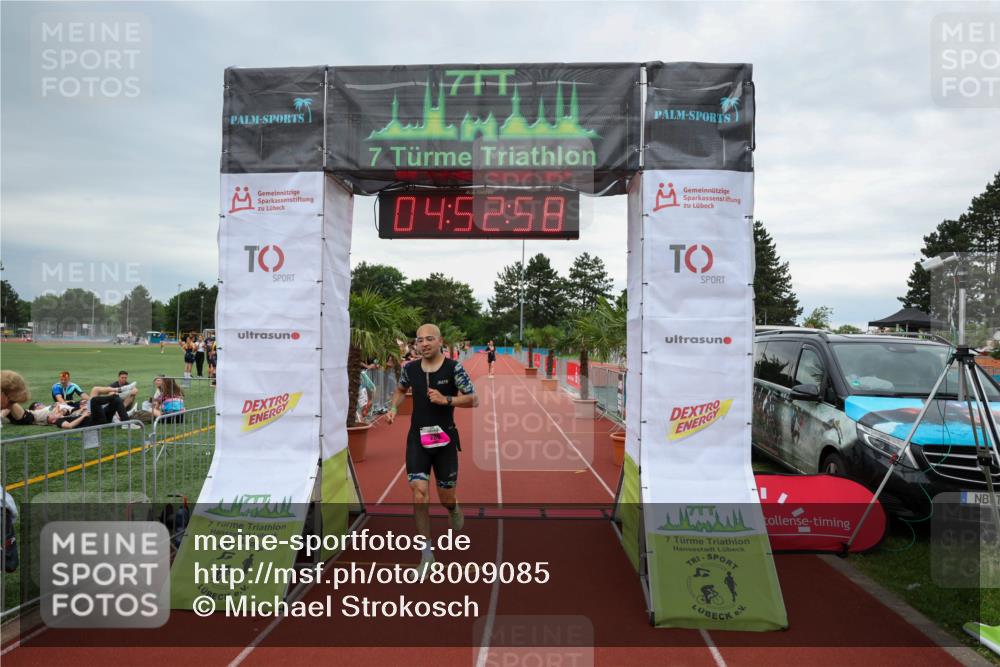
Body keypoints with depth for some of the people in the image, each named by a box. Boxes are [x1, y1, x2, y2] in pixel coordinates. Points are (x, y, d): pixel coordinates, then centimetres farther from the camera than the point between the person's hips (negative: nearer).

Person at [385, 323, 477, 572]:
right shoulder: (410, 368, 2)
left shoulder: (453, 368, -8)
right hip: (417, 439, 2)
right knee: (419, 495, -11)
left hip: (444, 439, -1)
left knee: (446, 498, 8)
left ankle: (453, 508, 48)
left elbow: (474, 400, -9)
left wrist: (446, 400, -21)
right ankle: (427, 553, 2)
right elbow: (400, 390, 23)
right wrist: (393, 408, 5)